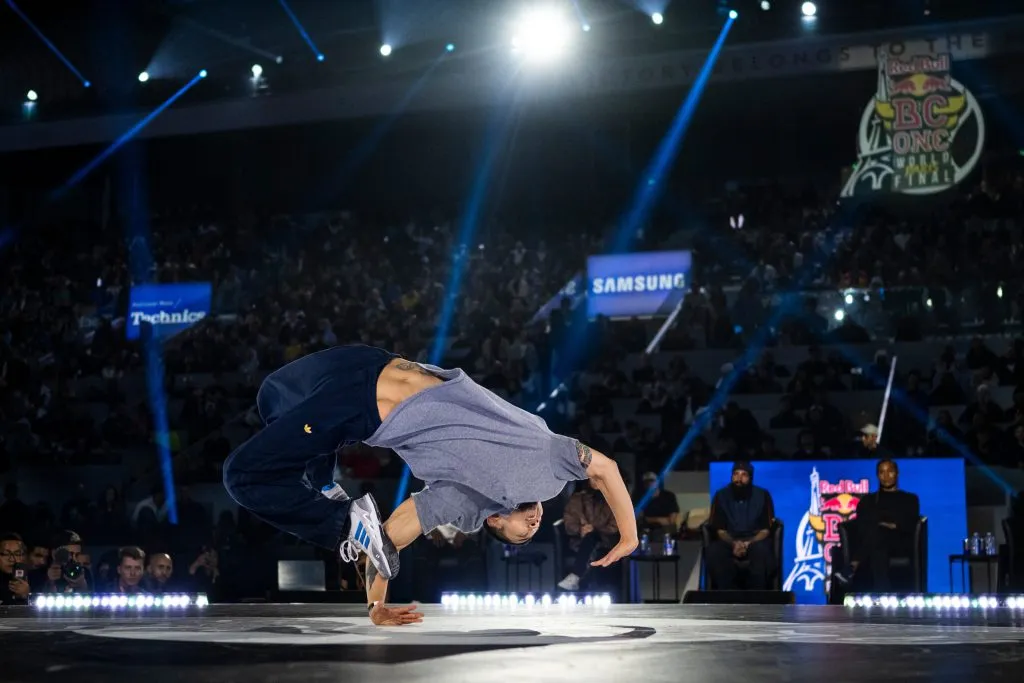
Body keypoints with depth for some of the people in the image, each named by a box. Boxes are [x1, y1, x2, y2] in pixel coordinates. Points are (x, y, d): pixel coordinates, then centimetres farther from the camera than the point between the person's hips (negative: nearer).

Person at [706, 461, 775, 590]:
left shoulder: (762, 495, -3)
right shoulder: (721, 496, -1)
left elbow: (765, 530, -5)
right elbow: (720, 530, -2)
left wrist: (749, 543, -25)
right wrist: (733, 543, -24)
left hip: (755, 540, -1)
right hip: (729, 541, 1)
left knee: (761, 550, -38)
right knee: (713, 551, -34)